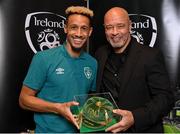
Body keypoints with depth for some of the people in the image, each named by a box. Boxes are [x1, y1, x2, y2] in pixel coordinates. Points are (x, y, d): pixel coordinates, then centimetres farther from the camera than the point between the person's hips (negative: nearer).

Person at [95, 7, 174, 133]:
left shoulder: (151, 55, -15)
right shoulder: (100, 54, -1)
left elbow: (166, 98, -18)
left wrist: (135, 118, -31)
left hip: (142, 129, -4)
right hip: (106, 128, 5)